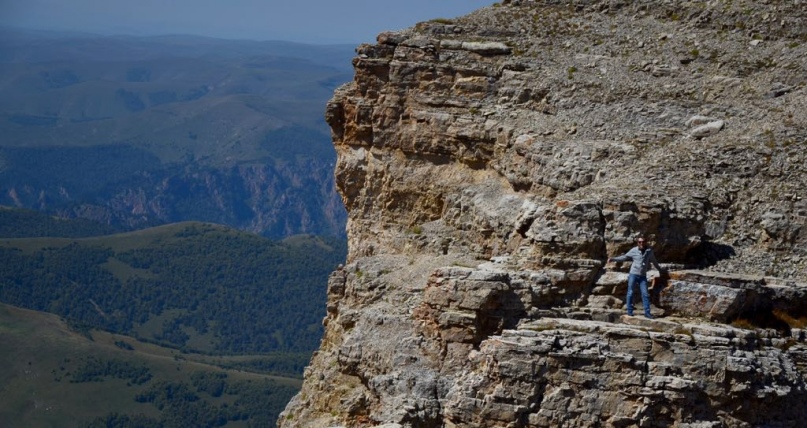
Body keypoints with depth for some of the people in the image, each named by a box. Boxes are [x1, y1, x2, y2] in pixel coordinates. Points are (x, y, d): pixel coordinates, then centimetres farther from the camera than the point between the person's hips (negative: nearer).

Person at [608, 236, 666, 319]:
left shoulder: (649, 251, 3)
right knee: (630, 293, -1)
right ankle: (630, 311, 6)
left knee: (645, 294, -3)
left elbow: (654, 262, 19)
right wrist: (613, 259, -4)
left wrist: (660, 269, 32)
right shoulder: (634, 250, -4)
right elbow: (624, 257, 4)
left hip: (643, 276, 2)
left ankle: (647, 312, -2)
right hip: (633, 274, -2)